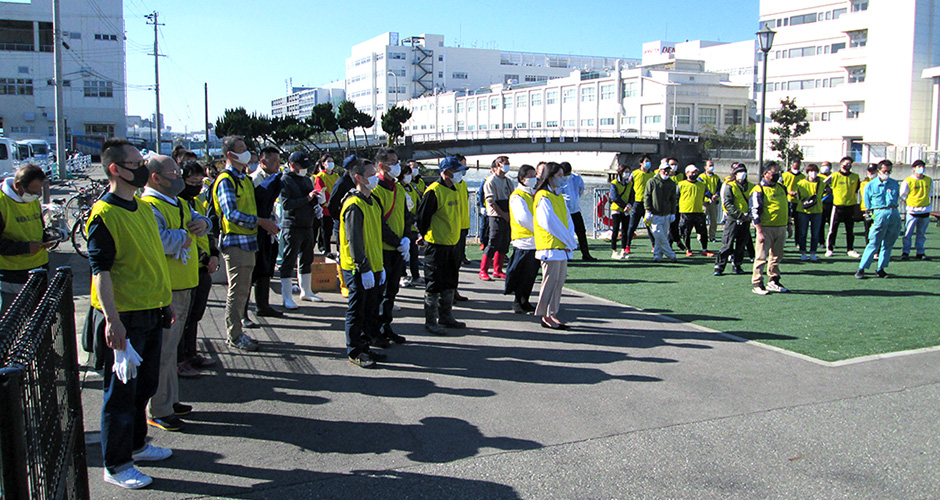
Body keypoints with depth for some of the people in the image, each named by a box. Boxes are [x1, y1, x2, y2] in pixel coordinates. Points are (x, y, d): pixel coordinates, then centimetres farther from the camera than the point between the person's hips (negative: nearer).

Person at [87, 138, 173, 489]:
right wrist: (112, 319, -24)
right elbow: (101, 270, -19)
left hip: (150, 313, 8)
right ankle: (116, 465, 16)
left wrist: (164, 301, 19)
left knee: (145, 384, 19)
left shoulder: (143, 208, 11)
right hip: (123, 318, -8)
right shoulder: (104, 214, -15)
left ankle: (136, 444, 37)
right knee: (121, 391, 3)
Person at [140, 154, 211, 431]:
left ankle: (170, 400, 32)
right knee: (163, 349, -3)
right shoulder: (149, 206, -18)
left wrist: (202, 222, -6)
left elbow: (197, 218, 19)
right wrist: (184, 236, -15)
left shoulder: (178, 203, 15)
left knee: (171, 346, 19)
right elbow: (157, 240, -32)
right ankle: (159, 411, 7)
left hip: (183, 286, 10)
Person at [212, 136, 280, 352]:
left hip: (247, 240, 9)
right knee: (237, 290, -4)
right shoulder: (225, 180, -12)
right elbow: (231, 213, -22)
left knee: (243, 289, 14)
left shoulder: (245, 178, 17)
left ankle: (237, 332, 23)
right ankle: (235, 337, 5)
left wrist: (266, 224, 11)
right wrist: (259, 221, -23)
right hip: (234, 241, -9)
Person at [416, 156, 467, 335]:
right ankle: (431, 321, 10)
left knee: (450, 283, 15)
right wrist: (423, 235, -7)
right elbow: (423, 215, -14)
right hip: (437, 246, -8)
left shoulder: (455, 190, 11)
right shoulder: (434, 191, -17)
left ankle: (446, 317, 28)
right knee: (435, 284, -1)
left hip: (452, 245, 8)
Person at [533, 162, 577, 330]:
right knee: (550, 281, -5)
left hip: (562, 247, 9)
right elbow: (551, 223, -17)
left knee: (560, 281, 10)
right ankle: (544, 316, 4)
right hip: (550, 247, -9)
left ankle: (552, 314, 18)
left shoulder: (559, 196, 16)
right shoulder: (543, 197, -12)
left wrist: (571, 239, -2)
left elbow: (567, 219, 15)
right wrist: (570, 241, -10)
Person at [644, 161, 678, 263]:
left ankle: (657, 255, 11)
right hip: (655, 215, -4)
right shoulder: (652, 182, -1)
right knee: (660, 236, -10)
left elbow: (673, 199, 16)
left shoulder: (672, 184, 10)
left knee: (664, 235, 3)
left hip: (666, 215, 4)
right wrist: (648, 211, -7)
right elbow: (647, 197, 0)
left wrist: (673, 213, 10)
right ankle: (671, 255, 0)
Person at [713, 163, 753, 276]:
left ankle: (737, 265, 22)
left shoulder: (751, 186, 11)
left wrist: (750, 214, -6)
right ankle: (719, 266, -1)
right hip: (733, 219, -5)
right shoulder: (729, 186, -5)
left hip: (746, 220, 5)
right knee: (727, 244, -6)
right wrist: (740, 215, -20)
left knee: (741, 245, 10)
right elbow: (727, 204, -12)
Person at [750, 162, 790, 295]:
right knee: (762, 257, -5)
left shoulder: (781, 188, 15)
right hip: (766, 228, -7)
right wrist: (759, 232, -19)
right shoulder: (759, 191, -8)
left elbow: (786, 207, 24)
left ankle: (773, 282, 22)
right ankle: (757, 284, 0)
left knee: (776, 256, 12)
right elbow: (755, 212, -13)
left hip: (781, 228, 7)